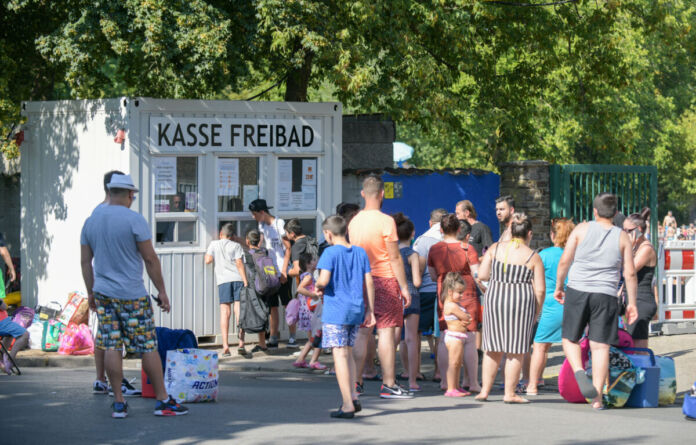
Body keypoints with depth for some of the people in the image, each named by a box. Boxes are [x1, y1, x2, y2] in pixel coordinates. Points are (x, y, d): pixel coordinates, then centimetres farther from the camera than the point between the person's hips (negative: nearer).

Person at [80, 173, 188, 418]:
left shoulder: (90, 221, 7)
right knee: (148, 347, 0)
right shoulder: (134, 220, -10)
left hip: (103, 293, 5)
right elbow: (150, 259, -9)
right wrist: (162, 291, -3)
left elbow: (85, 261, 11)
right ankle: (163, 400, 4)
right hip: (132, 296, -5)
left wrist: (91, 292, 19)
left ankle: (118, 402, 4)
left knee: (111, 347, 5)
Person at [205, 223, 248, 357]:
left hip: (223, 280, 0)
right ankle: (241, 343, -10)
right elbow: (239, 264, -1)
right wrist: (245, 281, -5)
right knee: (239, 310, 0)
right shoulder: (236, 246, 9)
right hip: (238, 279, 0)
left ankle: (225, 347, -8)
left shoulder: (214, 244, 12)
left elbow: (208, 260, 5)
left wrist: (207, 254, 26)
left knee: (224, 312, -1)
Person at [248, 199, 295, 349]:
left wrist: (284, 271, -14)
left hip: (282, 273, -6)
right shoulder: (262, 225, 11)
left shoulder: (279, 224, -10)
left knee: (288, 305, -2)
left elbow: (288, 248, -9)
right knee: (272, 306, 6)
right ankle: (273, 338, 8)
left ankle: (292, 337, 0)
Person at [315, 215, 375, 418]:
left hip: (335, 311, -6)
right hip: (356, 310, 6)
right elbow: (369, 282, 7)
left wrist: (317, 287, 3)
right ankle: (353, 396, 16)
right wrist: (370, 311, 11)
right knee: (348, 352, 20)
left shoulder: (331, 252, -9)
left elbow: (324, 280, -20)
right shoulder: (360, 252, 8)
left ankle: (348, 405, -6)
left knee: (340, 354, -4)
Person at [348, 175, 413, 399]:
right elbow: (395, 258, -11)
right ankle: (388, 384, -3)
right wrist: (404, 287, -5)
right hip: (385, 280, -5)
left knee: (362, 332, 8)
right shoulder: (385, 221, -12)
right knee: (386, 331, -3)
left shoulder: (354, 221, 6)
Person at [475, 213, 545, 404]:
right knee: (516, 351, 4)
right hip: (522, 302, -3)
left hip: (494, 298, 3)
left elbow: (482, 275, 2)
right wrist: (536, 312, 9)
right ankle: (509, 393, 5)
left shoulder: (495, 248, 5)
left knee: (493, 348, 13)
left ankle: (485, 390, 13)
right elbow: (540, 289, -3)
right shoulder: (533, 257, -1)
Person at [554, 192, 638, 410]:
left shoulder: (581, 229, 2)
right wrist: (632, 303, 9)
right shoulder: (622, 237, 5)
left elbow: (564, 261, -1)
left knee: (570, 339, 13)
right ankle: (597, 398, -1)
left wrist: (558, 286, 12)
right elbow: (630, 273, 2)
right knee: (600, 346, 3)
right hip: (606, 295, 1)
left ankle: (579, 373, -15)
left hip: (577, 290, -1)